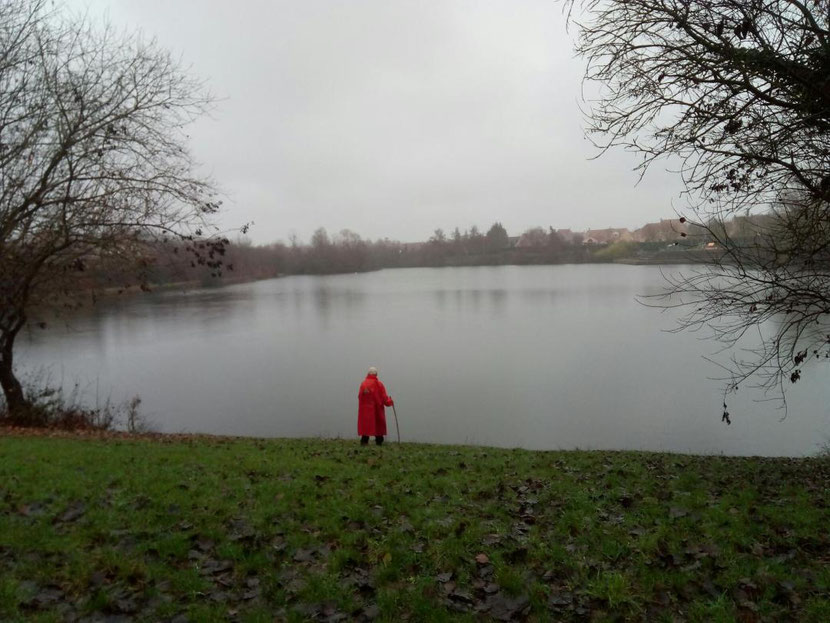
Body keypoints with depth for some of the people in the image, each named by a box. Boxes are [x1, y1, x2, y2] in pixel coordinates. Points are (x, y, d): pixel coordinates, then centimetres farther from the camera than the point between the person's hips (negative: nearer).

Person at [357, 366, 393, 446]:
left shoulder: (363, 384, -2)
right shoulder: (379, 384, -5)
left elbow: (360, 396, -3)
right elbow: (384, 397, -4)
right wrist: (390, 402, 13)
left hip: (365, 409, 1)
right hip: (377, 409, -1)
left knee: (365, 424, 3)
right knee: (379, 424, 10)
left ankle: (364, 441, -3)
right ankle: (379, 442, 14)